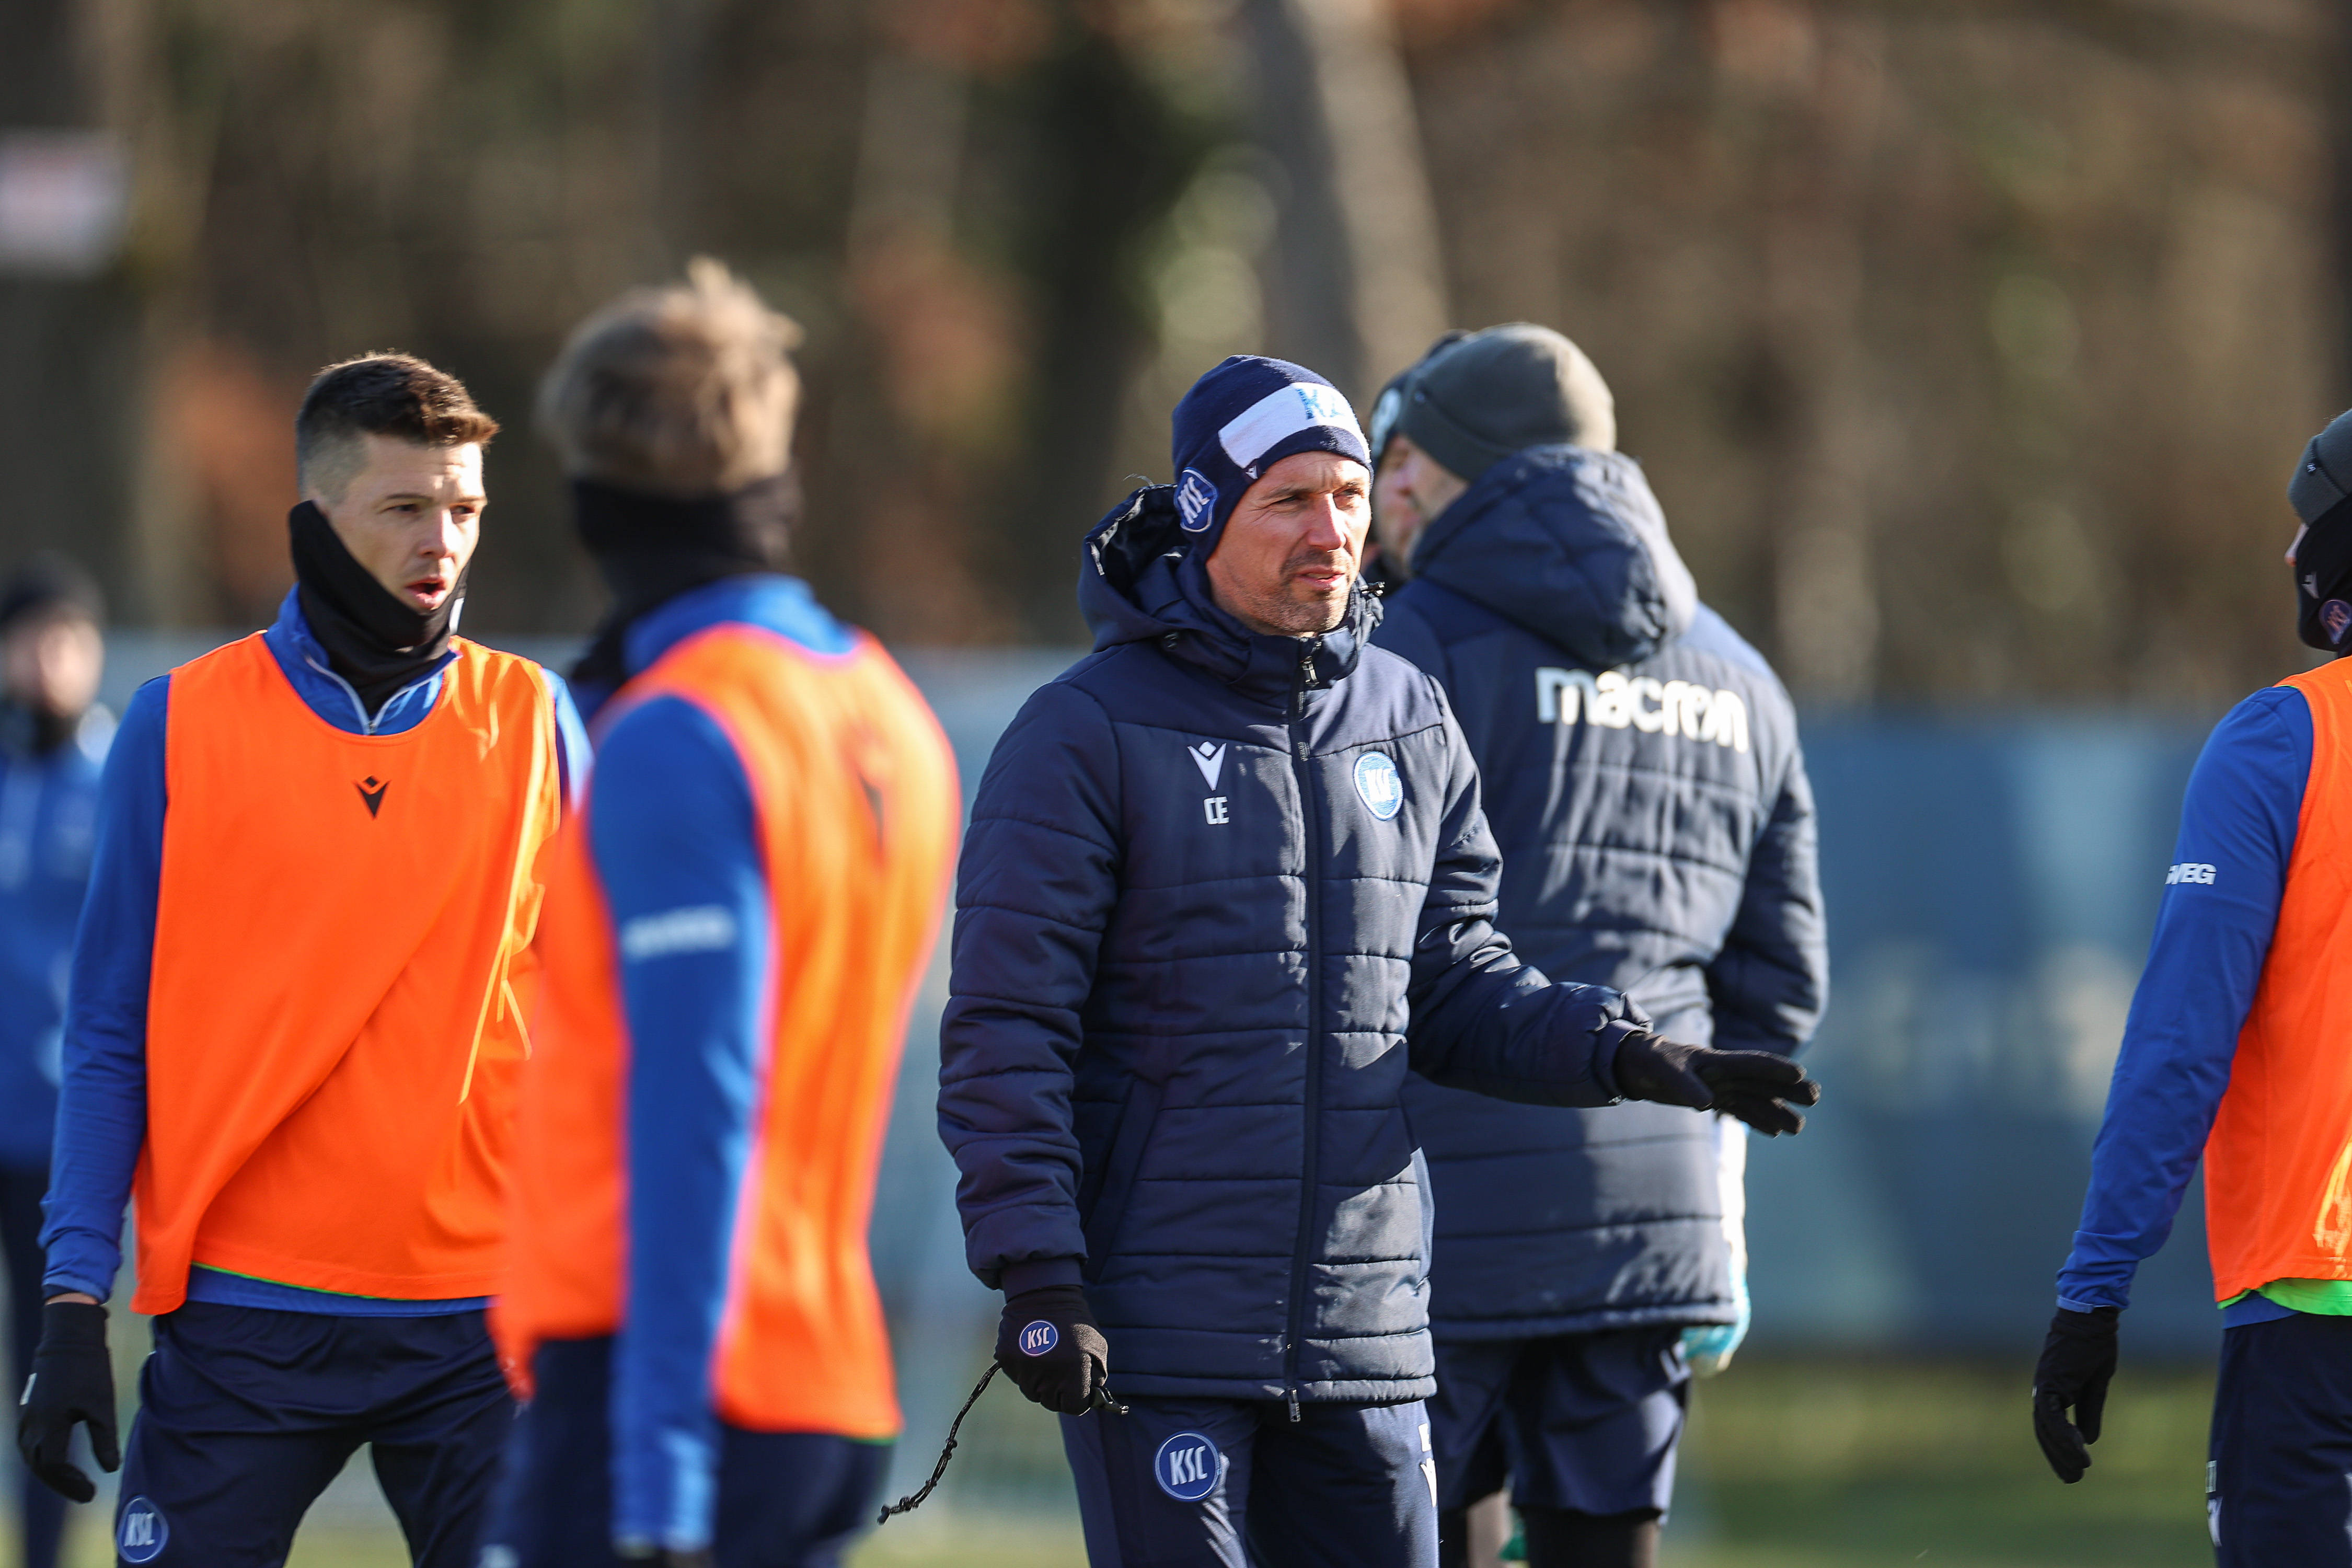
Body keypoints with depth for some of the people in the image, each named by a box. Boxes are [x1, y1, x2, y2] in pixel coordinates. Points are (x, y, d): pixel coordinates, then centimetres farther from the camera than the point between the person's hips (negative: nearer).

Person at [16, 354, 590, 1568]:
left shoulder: (532, 724, 7)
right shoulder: (182, 728, 3)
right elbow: (110, 1042, 5)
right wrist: (75, 1302, -3)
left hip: (480, 1323, 1)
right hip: (245, 1319, -1)